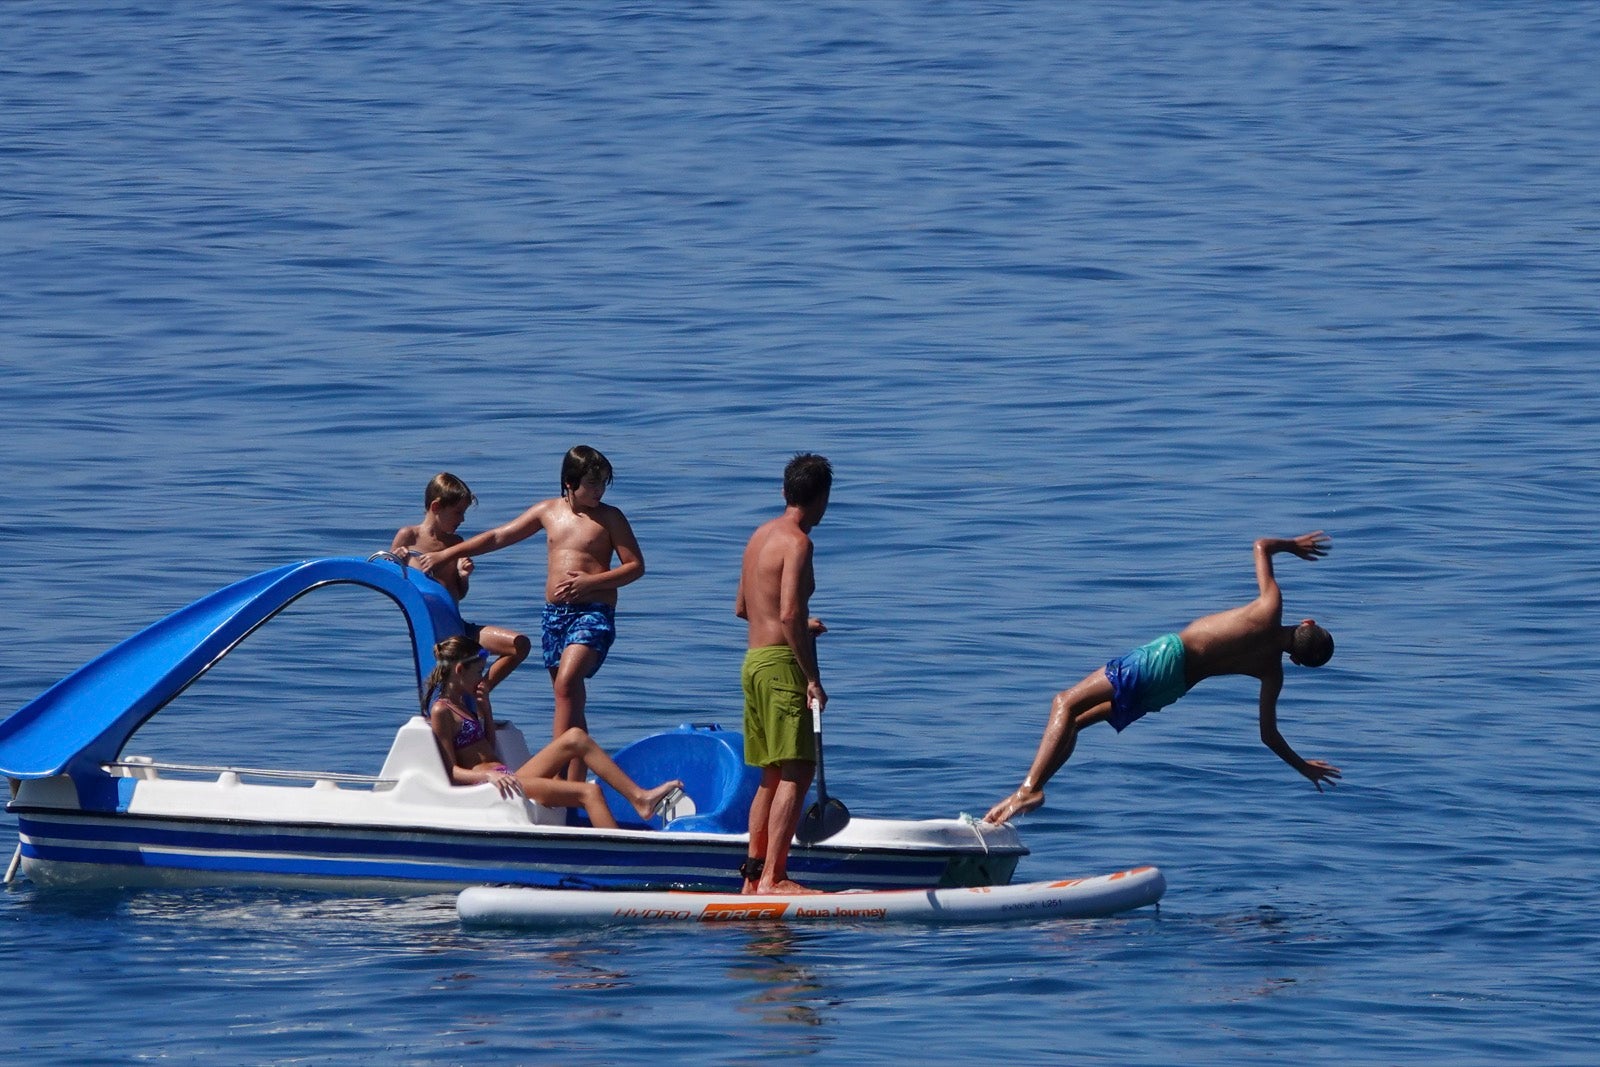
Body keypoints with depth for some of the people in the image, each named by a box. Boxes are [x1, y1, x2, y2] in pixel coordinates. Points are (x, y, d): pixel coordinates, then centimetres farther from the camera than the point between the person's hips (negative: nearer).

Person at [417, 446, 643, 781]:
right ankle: (574, 781, 7)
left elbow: (635, 565, -1)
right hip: (555, 612, 5)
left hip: (594, 612, -5)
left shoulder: (609, 518, 0)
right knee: (571, 702, 6)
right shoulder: (548, 511, 11)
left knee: (566, 683, -25)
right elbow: (498, 537, 17)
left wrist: (589, 582, -13)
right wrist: (445, 554, 16)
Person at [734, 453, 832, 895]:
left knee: (772, 775, 15)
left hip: (753, 660, 9)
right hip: (781, 662, -9)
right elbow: (789, 614, -22)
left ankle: (753, 875, 16)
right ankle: (773, 878, -16)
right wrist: (813, 679, -20)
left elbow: (741, 607, 24)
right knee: (796, 774, -10)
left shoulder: (761, 535, 14)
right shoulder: (797, 542, -13)